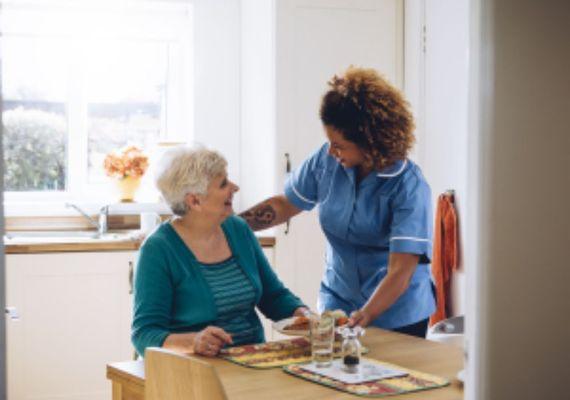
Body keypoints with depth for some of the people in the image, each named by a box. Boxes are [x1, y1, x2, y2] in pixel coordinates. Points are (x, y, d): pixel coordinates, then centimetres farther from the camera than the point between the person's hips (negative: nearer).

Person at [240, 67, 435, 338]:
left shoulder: (409, 187, -22)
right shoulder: (327, 160, -8)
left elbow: (400, 272, -26)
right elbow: (284, 205, 6)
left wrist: (364, 317, -39)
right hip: (337, 303, 4)